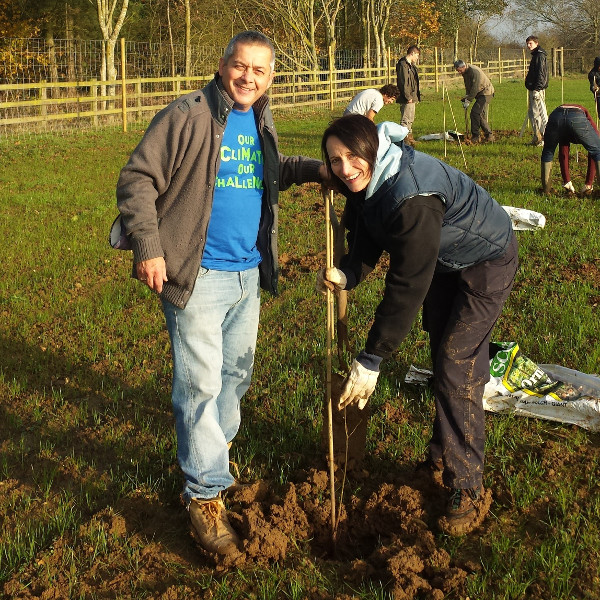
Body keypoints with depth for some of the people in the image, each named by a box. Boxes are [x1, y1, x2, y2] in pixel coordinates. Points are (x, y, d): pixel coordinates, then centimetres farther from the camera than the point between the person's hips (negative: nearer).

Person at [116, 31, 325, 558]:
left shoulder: (260, 123, 10)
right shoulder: (187, 117, -12)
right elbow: (137, 180, -12)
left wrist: (312, 169, 11)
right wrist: (149, 248, -19)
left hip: (249, 274, 8)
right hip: (199, 276, -7)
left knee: (237, 372, 19)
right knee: (201, 382, -6)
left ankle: (214, 450, 41)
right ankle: (205, 495, 3)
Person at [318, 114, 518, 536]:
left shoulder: (411, 196, -40)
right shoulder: (365, 182, -12)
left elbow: (408, 285, -39)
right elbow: (366, 238, -5)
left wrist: (371, 361, -37)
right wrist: (347, 274, -29)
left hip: (486, 263, -9)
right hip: (443, 260, 9)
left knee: (457, 368, -14)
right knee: (442, 356, 19)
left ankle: (469, 490, -3)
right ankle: (444, 454, 38)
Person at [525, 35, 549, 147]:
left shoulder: (540, 55, -12)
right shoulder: (535, 55, 19)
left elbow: (541, 73, -19)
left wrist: (537, 89, -23)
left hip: (537, 90, -11)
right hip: (533, 89, 11)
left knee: (541, 113, -9)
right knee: (532, 113, 15)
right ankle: (537, 138, 21)